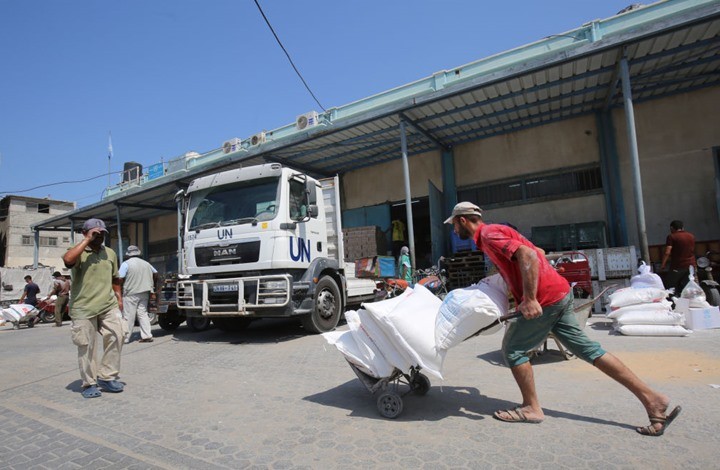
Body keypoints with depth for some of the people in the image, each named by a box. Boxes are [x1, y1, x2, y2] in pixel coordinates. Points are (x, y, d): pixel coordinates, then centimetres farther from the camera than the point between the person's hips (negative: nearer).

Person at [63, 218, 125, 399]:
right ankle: (89, 383, 17)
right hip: (84, 308, -4)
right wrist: (87, 240, -21)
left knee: (115, 337, -2)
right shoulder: (79, 252, -3)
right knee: (86, 346, 4)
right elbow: (67, 260, -28)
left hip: (109, 305, 4)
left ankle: (107, 377, 12)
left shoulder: (110, 253, 13)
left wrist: (119, 298, 16)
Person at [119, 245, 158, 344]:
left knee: (129, 317, 1)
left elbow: (120, 278, -13)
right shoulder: (145, 263, 11)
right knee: (143, 314, 9)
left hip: (131, 294, -5)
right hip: (144, 293, 5)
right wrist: (152, 285, 27)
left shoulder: (126, 264, -6)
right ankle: (147, 336, 6)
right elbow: (155, 274, 16)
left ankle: (125, 338, 9)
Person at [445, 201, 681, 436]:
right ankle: (652, 399, 18)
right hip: (559, 293, 10)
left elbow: (528, 255, -26)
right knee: (585, 347, 13)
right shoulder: (493, 232, 18)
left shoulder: (489, 234, -13)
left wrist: (529, 299, -28)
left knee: (512, 348, 2)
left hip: (545, 299, -10)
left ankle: (531, 408, 15)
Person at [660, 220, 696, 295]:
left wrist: (663, 264, -12)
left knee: (669, 287, 2)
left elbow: (667, 252, -18)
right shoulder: (691, 236, 10)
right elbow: (692, 250, 23)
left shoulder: (671, 237, -10)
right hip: (691, 265, 6)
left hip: (678, 266, -6)